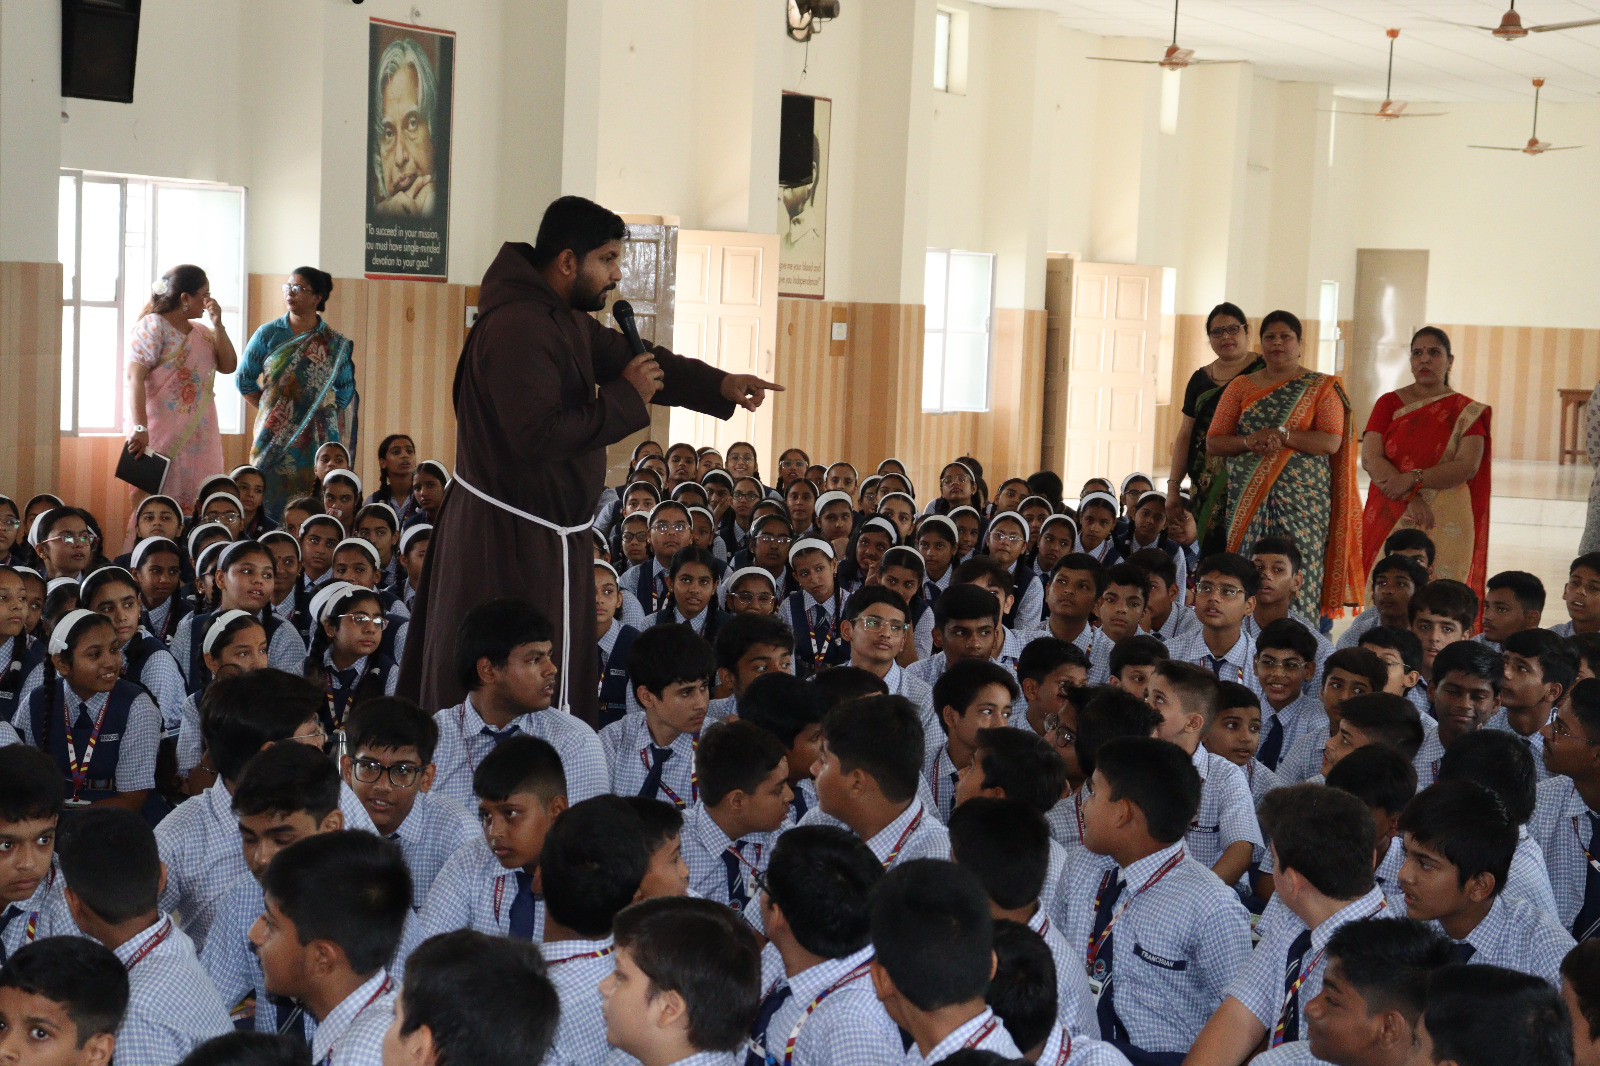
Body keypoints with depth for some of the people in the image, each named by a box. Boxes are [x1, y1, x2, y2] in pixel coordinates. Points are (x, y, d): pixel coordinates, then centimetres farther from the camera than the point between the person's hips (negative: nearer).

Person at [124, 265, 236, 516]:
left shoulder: (201, 332, 17)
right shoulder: (153, 326, -5)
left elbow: (228, 366, 11)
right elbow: (135, 377, -15)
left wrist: (217, 325, 2)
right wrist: (140, 429, -26)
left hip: (199, 437, 7)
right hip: (162, 437, -7)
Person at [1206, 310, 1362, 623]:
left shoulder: (1322, 387, 7)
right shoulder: (1241, 386, 14)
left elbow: (1332, 442, -5)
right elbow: (1212, 442, 9)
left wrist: (1284, 435, -16)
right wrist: (1249, 441, -10)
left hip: (1302, 499, -2)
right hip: (1247, 500, 2)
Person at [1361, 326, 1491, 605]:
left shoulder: (1467, 412, 7)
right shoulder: (1389, 403, 10)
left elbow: (1468, 467, -6)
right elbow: (1370, 457, -2)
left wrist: (1413, 479, -18)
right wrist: (1411, 499, -14)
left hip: (1445, 525, -1)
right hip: (1389, 517, 1)